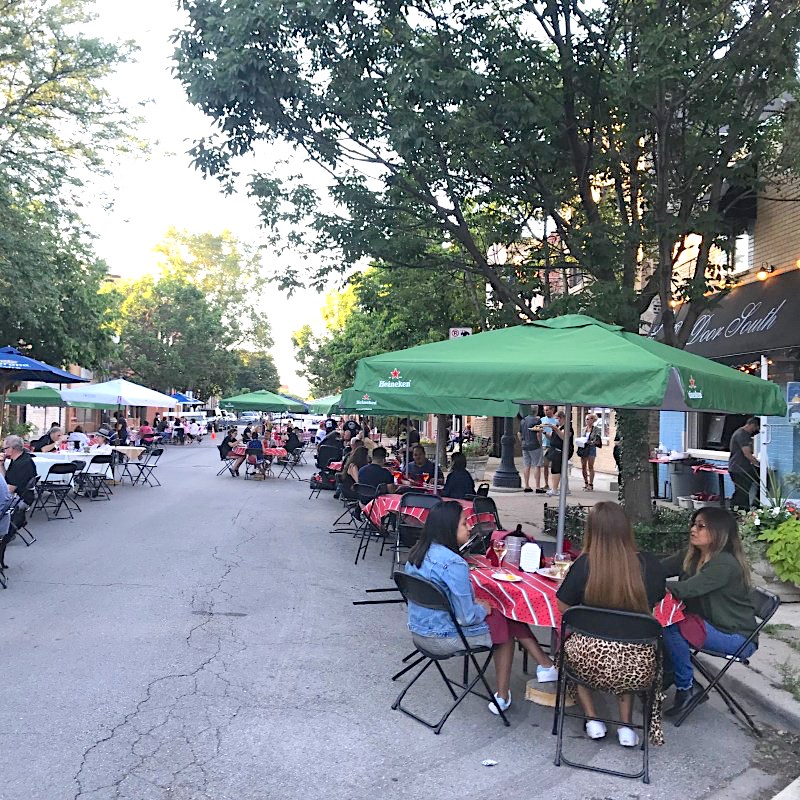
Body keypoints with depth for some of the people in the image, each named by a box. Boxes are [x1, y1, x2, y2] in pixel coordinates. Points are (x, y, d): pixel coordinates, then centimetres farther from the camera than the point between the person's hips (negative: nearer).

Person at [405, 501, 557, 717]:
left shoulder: (416, 554, 1)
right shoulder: (454, 564, -26)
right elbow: (467, 617, -23)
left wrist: (473, 603, 10)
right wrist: (483, 609, -1)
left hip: (419, 634, 8)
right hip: (446, 640, -8)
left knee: (501, 617, 17)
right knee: (505, 622, 13)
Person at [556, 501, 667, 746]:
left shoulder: (585, 564, -11)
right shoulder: (651, 565, -5)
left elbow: (563, 607, 2)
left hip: (591, 661, -2)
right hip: (638, 666, 2)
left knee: (567, 641, 31)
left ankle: (592, 719, 25)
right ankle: (626, 724, 27)